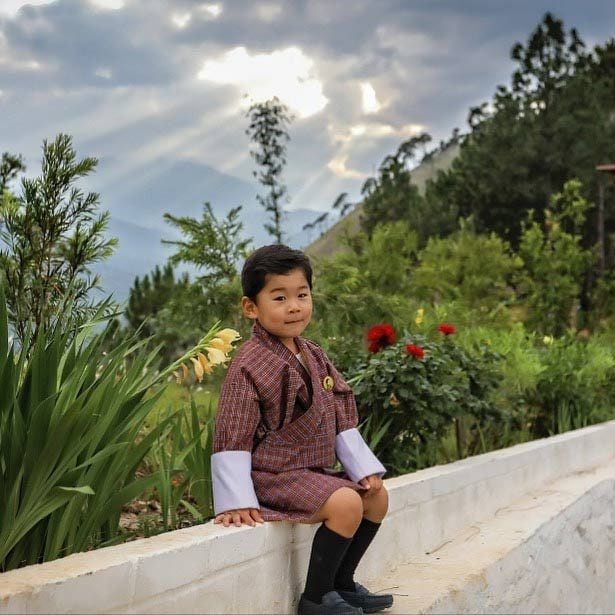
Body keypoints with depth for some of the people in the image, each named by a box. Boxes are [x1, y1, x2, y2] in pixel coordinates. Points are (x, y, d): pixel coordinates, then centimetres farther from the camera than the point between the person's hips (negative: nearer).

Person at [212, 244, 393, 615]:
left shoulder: (314, 356, 9)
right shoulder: (250, 365, -17)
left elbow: (341, 418, 15)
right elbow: (233, 436, -18)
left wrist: (364, 469, 10)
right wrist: (237, 502, -21)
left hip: (315, 470, 9)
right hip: (274, 475, -9)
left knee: (377, 496, 11)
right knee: (346, 504, -25)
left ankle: (342, 582, 21)